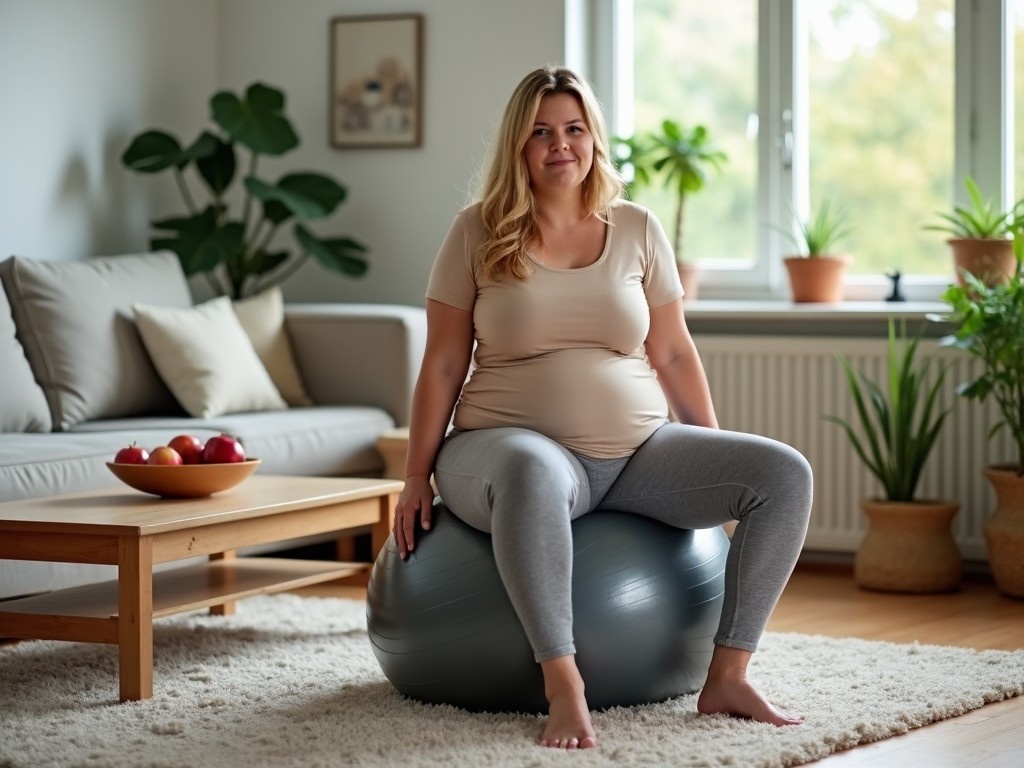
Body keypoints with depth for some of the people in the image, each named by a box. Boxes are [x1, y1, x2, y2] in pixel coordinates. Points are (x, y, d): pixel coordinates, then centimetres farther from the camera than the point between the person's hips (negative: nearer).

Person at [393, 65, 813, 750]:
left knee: (785, 475, -16)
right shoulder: (477, 233, 1)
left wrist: (717, 460, 12)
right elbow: (443, 366, 2)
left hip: (638, 453, 4)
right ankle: (563, 683, -37)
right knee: (533, 473, -43)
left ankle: (728, 677, -13)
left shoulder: (637, 229, 8)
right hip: (510, 442, -4)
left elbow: (673, 355, 12)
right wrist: (418, 477, 0)